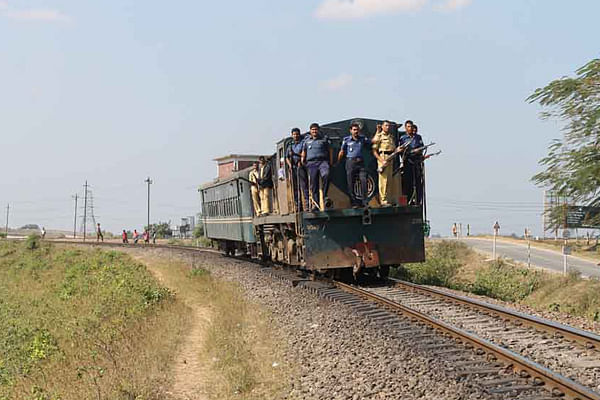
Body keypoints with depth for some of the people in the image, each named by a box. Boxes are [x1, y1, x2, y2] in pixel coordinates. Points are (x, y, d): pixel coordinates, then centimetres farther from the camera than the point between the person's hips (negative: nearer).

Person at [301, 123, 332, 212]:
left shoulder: (324, 140, 14)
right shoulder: (307, 141, 19)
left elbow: (330, 150, 18)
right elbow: (303, 153, 24)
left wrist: (331, 161, 10)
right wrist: (302, 161, 11)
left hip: (323, 161, -2)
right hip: (311, 163, 2)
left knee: (326, 175, -32)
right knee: (313, 184, -3)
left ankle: (325, 196, -26)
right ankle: (315, 204, -1)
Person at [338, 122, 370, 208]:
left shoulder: (362, 139, 13)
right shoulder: (346, 140, 6)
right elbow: (342, 152, 9)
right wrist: (337, 163, 8)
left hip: (360, 162, 2)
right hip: (350, 162, -2)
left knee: (364, 181, -10)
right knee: (351, 183, -2)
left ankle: (364, 202, -6)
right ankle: (354, 203, 2)